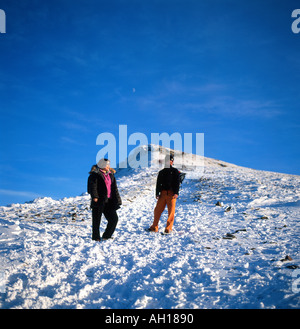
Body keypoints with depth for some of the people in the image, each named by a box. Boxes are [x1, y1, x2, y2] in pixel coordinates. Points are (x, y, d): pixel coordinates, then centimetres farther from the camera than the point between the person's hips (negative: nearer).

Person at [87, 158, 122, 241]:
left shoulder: (110, 174, 14)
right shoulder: (95, 174, -6)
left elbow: (114, 188, 17)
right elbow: (93, 186, -17)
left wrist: (117, 200, 12)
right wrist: (94, 196, -30)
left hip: (108, 201, 6)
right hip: (99, 201, -6)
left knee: (114, 218, 3)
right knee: (97, 219, 2)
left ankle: (106, 236, 17)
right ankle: (96, 237, 15)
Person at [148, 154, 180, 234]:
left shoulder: (175, 171, 9)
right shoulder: (161, 172, 18)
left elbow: (177, 182, 0)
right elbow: (158, 183, 15)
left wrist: (176, 193, -14)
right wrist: (157, 194, 3)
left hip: (171, 193, -3)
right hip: (163, 193, 3)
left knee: (171, 211, -6)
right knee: (157, 210, -1)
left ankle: (168, 228, 2)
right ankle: (154, 227, 9)